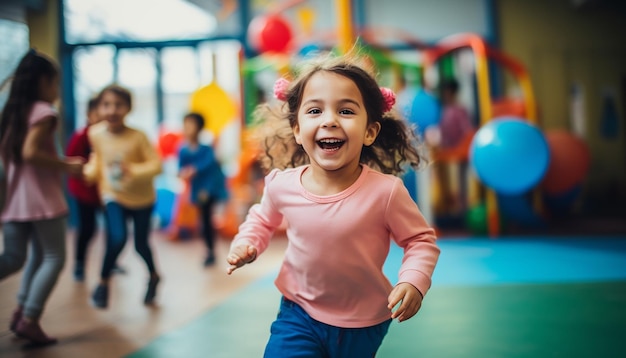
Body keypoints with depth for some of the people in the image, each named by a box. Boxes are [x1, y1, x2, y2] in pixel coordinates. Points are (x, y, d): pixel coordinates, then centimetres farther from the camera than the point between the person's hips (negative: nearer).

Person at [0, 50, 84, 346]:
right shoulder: (44, 111, -10)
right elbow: (30, 152, -22)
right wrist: (66, 166, -12)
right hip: (42, 198, -7)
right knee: (53, 258, 2)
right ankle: (29, 320, -5)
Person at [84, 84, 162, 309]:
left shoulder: (138, 137, -22)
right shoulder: (95, 134, -11)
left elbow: (156, 164, -21)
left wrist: (134, 170, -36)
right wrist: (91, 171, -9)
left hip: (141, 197, -1)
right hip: (113, 197, 1)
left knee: (141, 244, 10)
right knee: (117, 239, -20)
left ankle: (153, 276, 43)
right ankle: (103, 283, 4)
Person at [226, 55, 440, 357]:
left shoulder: (386, 191, -23)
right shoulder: (281, 184, -14)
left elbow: (421, 240, -8)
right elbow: (262, 220, 9)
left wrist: (413, 280, -25)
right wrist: (246, 244, -9)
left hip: (364, 323, -1)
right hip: (299, 314, 1)